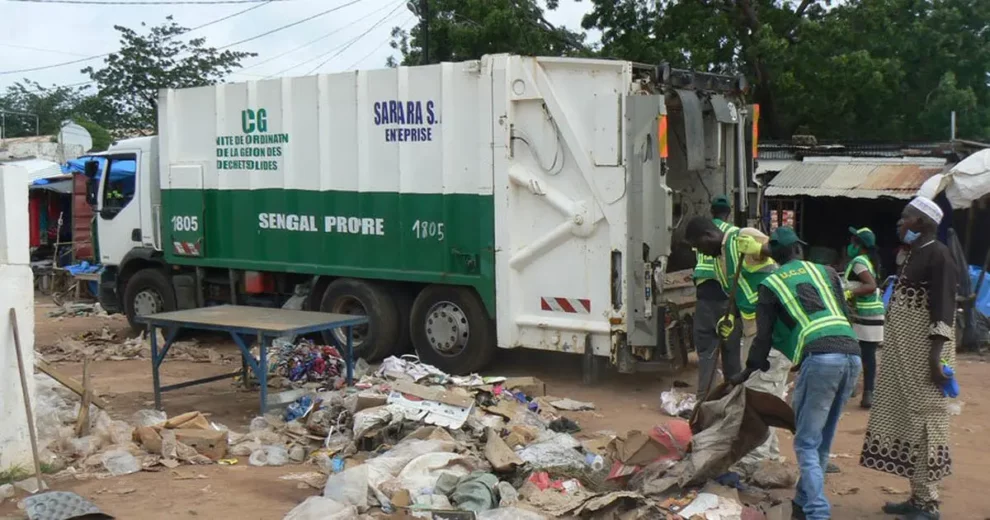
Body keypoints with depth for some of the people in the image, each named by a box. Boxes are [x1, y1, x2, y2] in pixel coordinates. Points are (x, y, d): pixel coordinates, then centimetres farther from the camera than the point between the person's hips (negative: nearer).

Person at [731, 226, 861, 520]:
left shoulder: (771, 284, 13)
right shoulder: (825, 271, 23)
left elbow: (764, 336, 13)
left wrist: (748, 372, 27)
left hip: (820, 357, -5)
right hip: (852, 355, 5)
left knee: (807, 443, 0)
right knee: (822, 440, 17)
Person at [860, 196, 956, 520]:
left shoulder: (937, 254, -13)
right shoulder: (913, 254, 15)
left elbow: (943, 308, -19)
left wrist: (937, 355, -25)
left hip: (923, 354, -10)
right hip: (905, 354, 10)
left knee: (922, 420, -5)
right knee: (906, 419, 12)